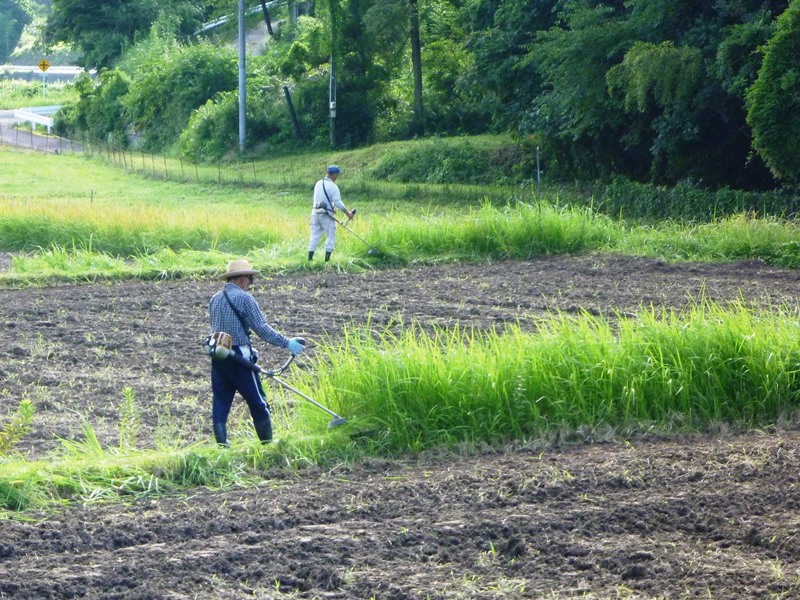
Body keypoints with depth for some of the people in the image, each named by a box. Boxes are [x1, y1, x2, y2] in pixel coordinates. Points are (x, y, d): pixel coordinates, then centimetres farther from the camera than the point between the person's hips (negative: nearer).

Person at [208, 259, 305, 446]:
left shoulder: (215, 299, 11)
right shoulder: (244, 298, -10)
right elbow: (262, 328, -13)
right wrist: (286, 343, -7)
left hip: (217, 358, 6)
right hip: (238, 357, -6)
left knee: (220, 402, 7)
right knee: (257, 402, 4)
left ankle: (221, 446, 3)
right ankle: (268, 443, 11)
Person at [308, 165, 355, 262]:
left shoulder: (318, 184, 9)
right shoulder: (333, 186, -13)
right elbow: (338, 202, -17)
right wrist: (348, 213, -10)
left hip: (316, 212, 6)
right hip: (327, 214, -6)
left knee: (315, 235, 9)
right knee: (330, 236, 4)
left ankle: (310, 257, 5)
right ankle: (327, 258, 1)